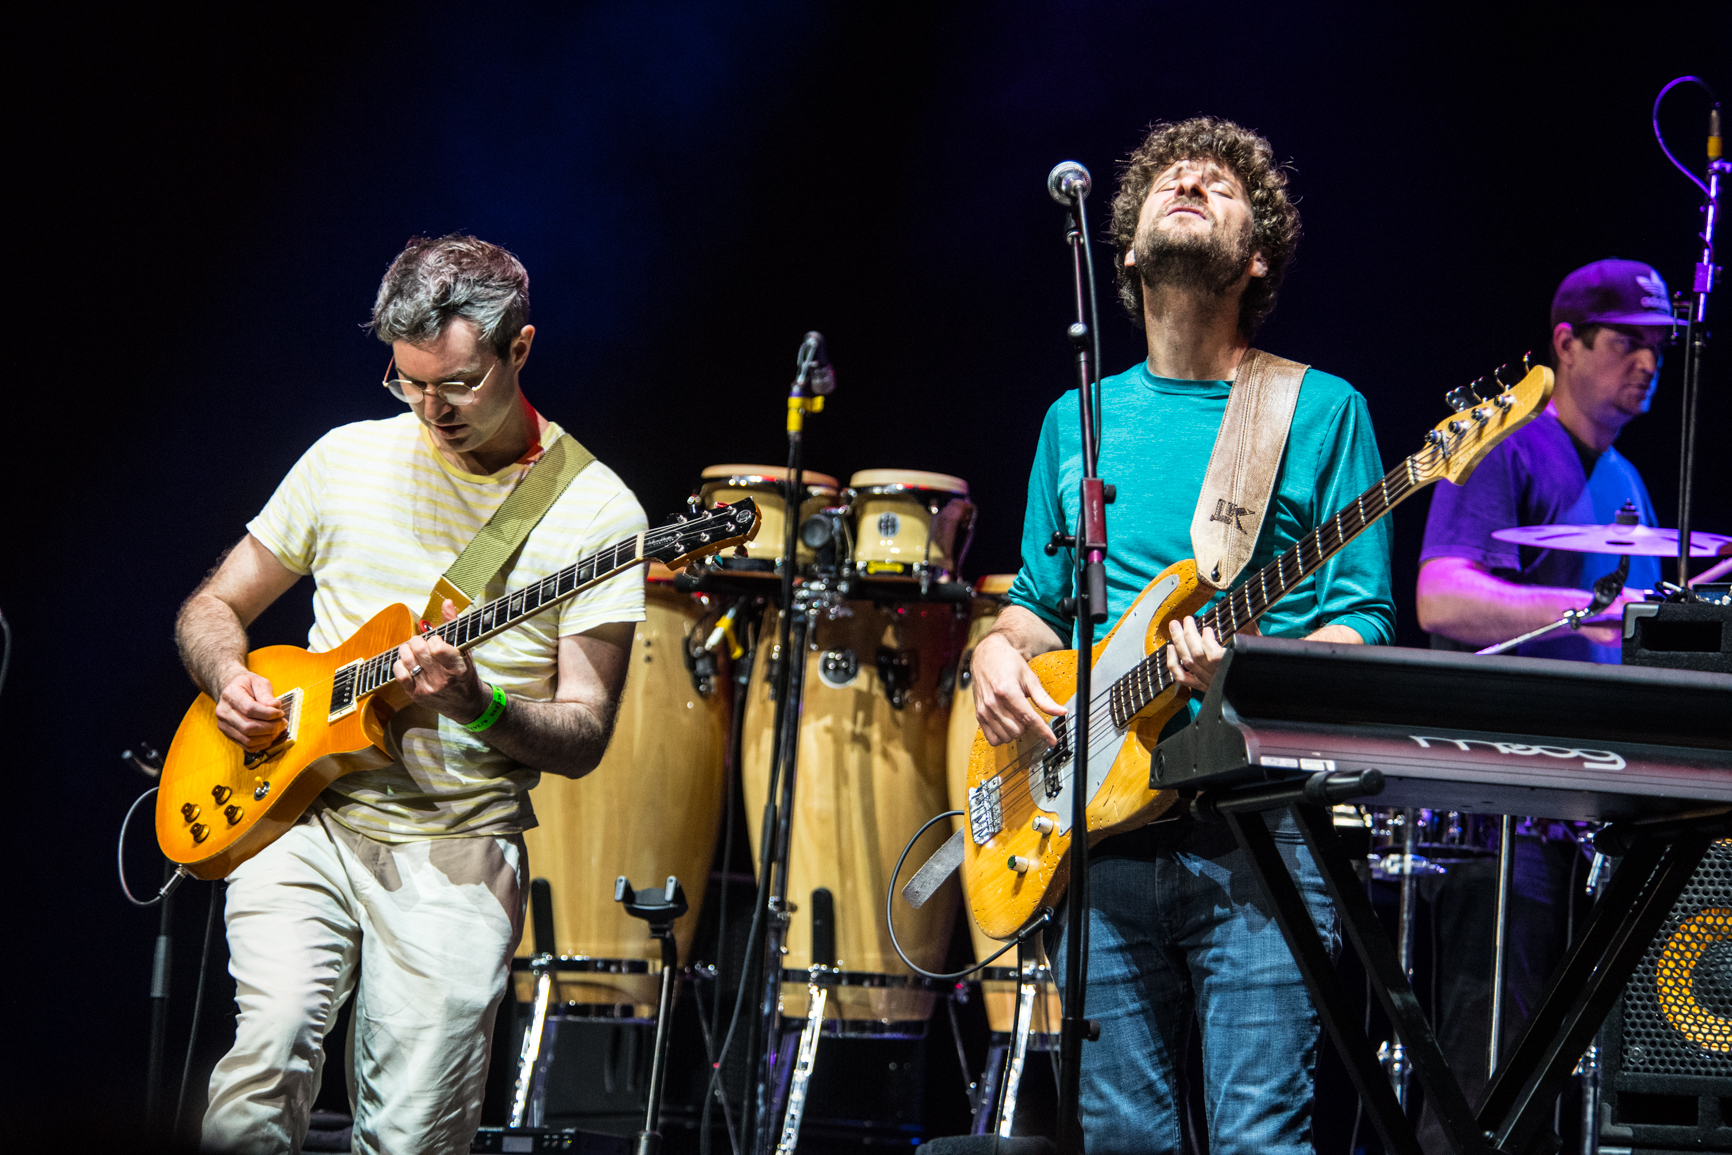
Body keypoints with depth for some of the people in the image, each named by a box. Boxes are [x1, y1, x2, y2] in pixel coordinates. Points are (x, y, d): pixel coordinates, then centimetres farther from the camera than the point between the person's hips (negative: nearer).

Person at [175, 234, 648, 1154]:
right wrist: (231, 681, -5)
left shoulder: (595, 512, -2)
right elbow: (211, 607, 17)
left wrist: (476, 706, -22)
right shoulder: (348, 459, 7)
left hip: (458, 850, -1)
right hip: (304, 816, 1)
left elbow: (583, 738, -3)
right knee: (273, 1043, -24)